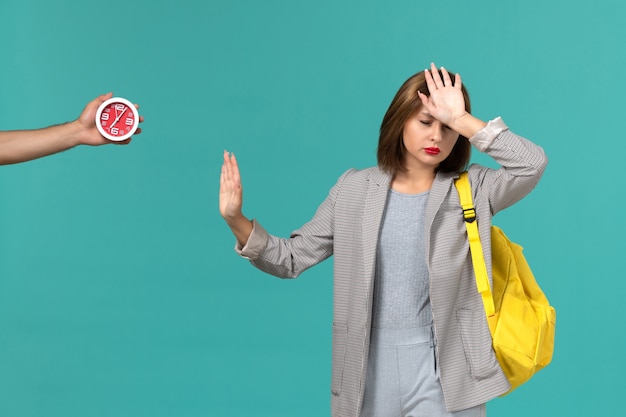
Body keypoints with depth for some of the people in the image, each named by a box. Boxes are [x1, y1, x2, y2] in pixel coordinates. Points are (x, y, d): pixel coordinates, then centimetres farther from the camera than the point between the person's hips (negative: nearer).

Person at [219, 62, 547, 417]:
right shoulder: (355, 189, 4)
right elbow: (292, 258, 6)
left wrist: (460, 119, -15)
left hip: (443, 372, -2)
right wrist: (236, 220, -9)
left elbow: (533, 164, -19)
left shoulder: (473, 190, -1)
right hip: (370, 367, 2)